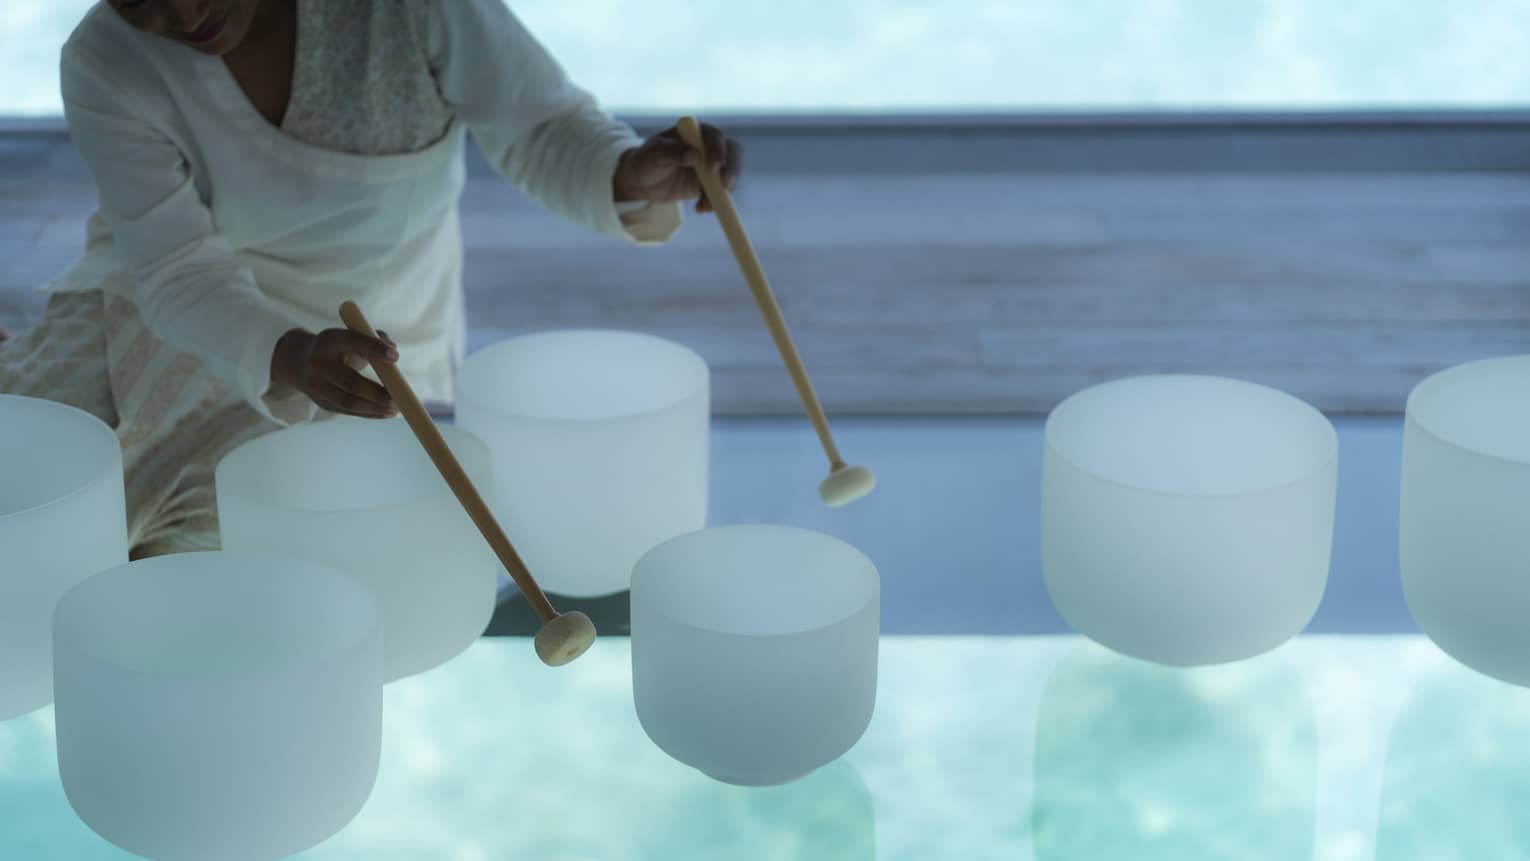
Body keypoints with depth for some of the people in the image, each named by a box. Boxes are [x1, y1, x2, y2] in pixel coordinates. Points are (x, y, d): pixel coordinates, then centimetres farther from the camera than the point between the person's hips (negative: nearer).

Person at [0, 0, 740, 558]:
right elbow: (180, 273, -27)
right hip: (177, 315, 1)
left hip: (365, 332, -1)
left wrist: (630, 177, -46)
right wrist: (289, 357, -49)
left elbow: (541, 128, -21)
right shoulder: (104, 68, -22)